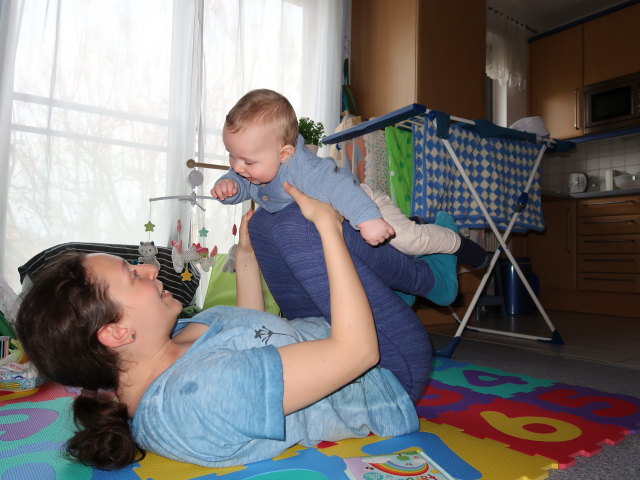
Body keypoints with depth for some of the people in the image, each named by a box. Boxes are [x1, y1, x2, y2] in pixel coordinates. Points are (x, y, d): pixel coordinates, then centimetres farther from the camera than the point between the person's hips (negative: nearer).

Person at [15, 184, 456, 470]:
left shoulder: (166, 345, -7)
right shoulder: (202, 391, -37)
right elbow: (357, 350, -37)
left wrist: (246, 253, 11)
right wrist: (327, 227, -32)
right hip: (388, 373, -7)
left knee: (268, 223, 3)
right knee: (300, 224, -19)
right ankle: (429, 276, 10)